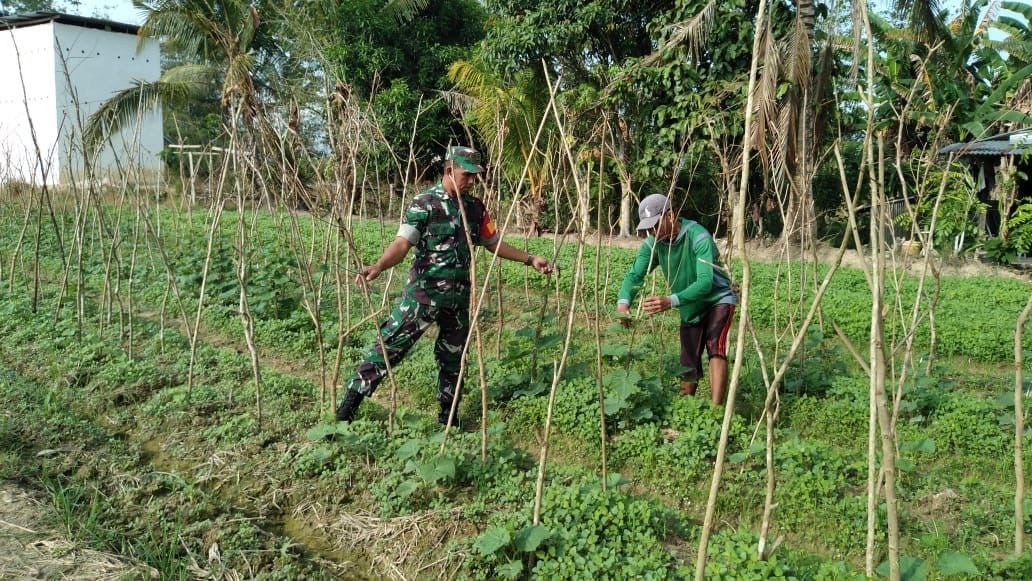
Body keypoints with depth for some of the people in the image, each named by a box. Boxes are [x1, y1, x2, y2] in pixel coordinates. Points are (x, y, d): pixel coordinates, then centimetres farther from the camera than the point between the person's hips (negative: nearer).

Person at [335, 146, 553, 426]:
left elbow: (493, 243, 19)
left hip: (459, 296, 5)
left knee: (453, 356, 14)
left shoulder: (475, 207, 7)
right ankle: (350, 401, 3)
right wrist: (378, 266, -39)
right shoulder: (424, 203, -11)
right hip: (423, 292, -5)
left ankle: (448, 415, 28)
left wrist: (530, 259, 17)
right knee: (390, 343, -7)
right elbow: (402, 243, -21)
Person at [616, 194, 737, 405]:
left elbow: (705, 283, -39)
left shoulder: (698, 236, -29)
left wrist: (671, 301, -55)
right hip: (690, 308, 5)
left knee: (715, 348, -28)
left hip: (717, 299, -5)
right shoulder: (653, 243, -13)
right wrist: (623, 303, -43)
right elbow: (635, 274, -20)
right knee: (689, 367, 8)